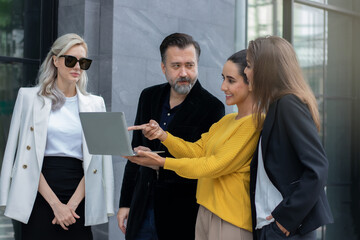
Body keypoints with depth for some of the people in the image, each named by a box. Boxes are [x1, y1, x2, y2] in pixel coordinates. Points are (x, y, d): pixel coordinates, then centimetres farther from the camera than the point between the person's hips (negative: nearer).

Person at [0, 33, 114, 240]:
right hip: (40, 197, -2)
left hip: (79, 198, 2)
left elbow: (95, 160, 6)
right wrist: (55, 204, -10)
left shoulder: (95, 104, 11)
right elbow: (27, 155, -3)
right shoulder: (30, 97, 3)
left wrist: (72, 204, -6)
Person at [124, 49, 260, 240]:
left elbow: (216, 165, -18)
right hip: (206, 211, 8)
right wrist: (162, 135, -6)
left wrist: (163, 163, -16)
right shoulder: (227, 120, 15)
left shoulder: (254, 124, -15)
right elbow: (197, 150, 10)